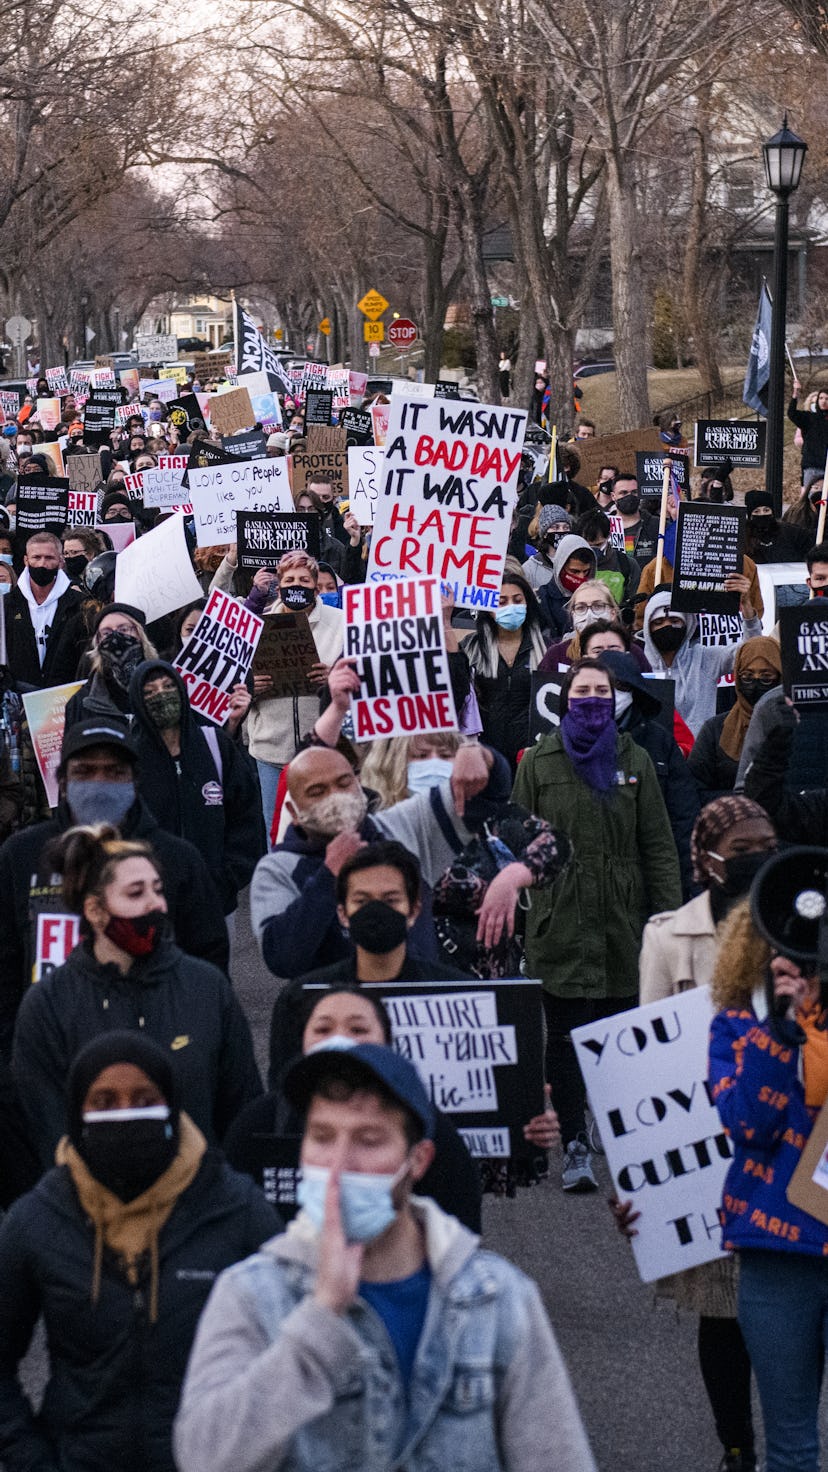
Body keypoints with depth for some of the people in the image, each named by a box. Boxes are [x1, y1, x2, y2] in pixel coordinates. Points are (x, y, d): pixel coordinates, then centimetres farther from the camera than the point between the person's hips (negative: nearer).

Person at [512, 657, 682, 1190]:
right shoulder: (539, 762, 6)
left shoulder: (634, 761, 9)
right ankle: (575, 1146, 3)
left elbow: (659, 845, 8)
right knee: (566, 1035, -1)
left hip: (622, 921, 1)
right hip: (560, 920, -1)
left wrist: (668, 914, 0)